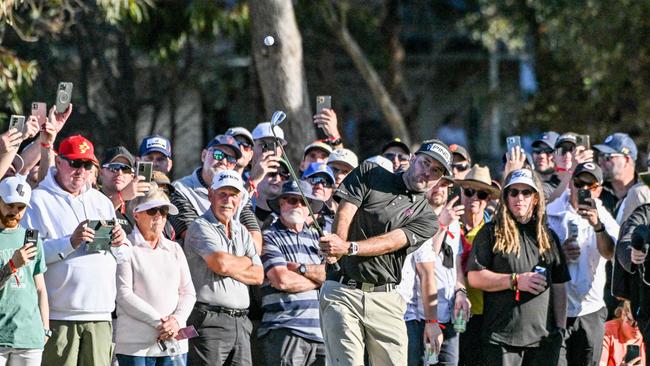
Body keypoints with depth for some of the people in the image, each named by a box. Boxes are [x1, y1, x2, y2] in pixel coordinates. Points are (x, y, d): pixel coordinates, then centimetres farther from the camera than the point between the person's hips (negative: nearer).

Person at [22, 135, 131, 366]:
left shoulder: (101, 201, 22)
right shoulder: (39, 200, 1)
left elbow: (123, 257, 23)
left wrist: (119, 244, 0)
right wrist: (70, 243, -19)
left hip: (100, 315, 5)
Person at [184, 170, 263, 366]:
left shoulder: (241, 232, 20)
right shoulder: (201, 227, -2)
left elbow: (258, 275, 11)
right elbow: (221, 262, -17)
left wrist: (228, 268, -6)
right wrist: (246, 261, 4)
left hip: (240, 320, 7)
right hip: (209, 319, -7)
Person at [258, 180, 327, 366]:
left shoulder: (316, 238, 21)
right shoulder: (269, 238, 4)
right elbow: (282, 281, -10)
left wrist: (301, 268, -5)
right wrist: (319, 277, 3)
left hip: (321, 332, 5)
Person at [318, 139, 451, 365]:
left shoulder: (426, 218, 11)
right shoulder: (369, 174, 13)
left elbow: (391, 241, -5)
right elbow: (344, 213, 0)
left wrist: (348, 248, -22)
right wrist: (335, 250, -21)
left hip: (385, 301, 2)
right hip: (342, 292, -2)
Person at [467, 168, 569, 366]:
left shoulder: (547, 236, 17)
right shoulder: (492, 233, 5)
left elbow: (559, 286, 18)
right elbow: (474, 277, -5)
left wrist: (559, 328, 9)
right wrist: (515, 281, -12)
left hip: (544, 336, 4)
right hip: (502, 336, -3)